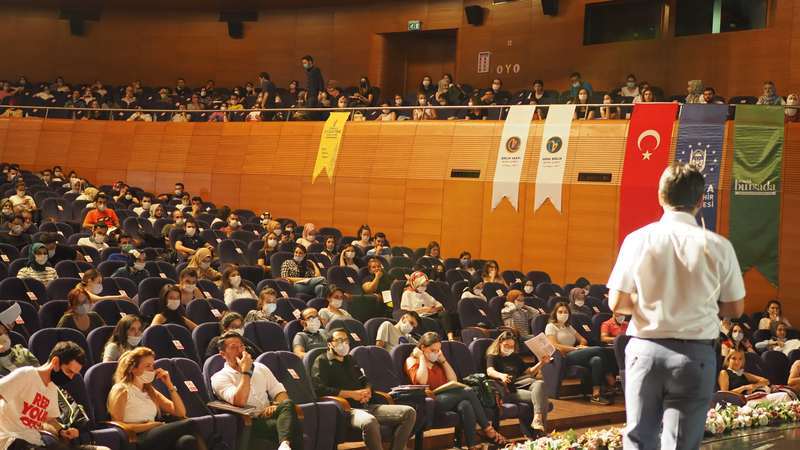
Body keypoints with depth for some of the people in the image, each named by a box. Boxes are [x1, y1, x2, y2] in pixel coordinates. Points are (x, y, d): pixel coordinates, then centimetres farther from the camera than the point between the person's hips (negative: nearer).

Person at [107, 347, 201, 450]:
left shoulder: (150, 391, 27)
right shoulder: (121, 390, 6)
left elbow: (181, 413, 21)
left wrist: (169, 385, 13)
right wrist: (149, 425, -9)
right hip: (137, 440, -6)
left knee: (187, 441, -31)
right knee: (188, 425, -27)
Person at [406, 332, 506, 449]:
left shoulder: (437, 362, 21)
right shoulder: (412, 361, 3)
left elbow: (453, 381, 14)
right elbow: (421, 381, -17)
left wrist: (443, 360, 9)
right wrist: (422, 358, -7)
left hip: (447, 398, 6)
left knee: (465, 405, -29)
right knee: (468, 392, -24)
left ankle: (473, 444, -31)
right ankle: (488, 429, -18)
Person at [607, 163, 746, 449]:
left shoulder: (638, 240, -5)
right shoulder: (718, 246, -6)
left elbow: (617, 304, -3)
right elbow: (735, 309, 2)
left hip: (645, 350, 1)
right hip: (696, 353, -1)